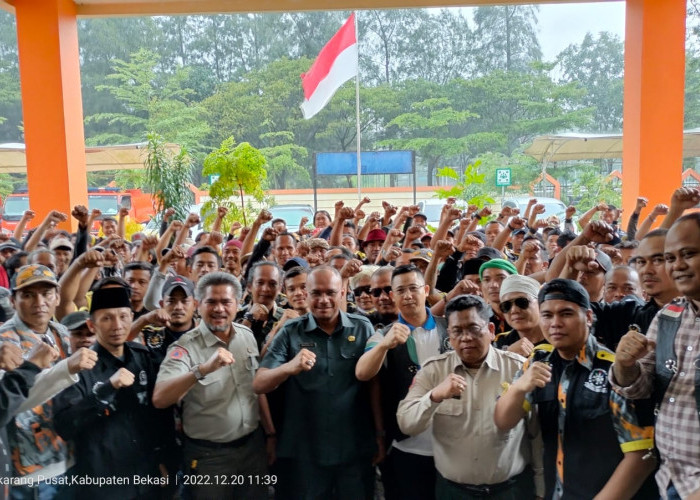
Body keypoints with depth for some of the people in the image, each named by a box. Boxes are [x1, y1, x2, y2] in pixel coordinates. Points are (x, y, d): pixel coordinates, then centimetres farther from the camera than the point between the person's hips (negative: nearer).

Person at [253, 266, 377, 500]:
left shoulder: (363, 328, -3)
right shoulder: (290, 332, -6)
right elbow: (259, 385, -12)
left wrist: (380, 434, 4)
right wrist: (290, 367, -32)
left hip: (355, 452, 1)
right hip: (301, 453, -1)